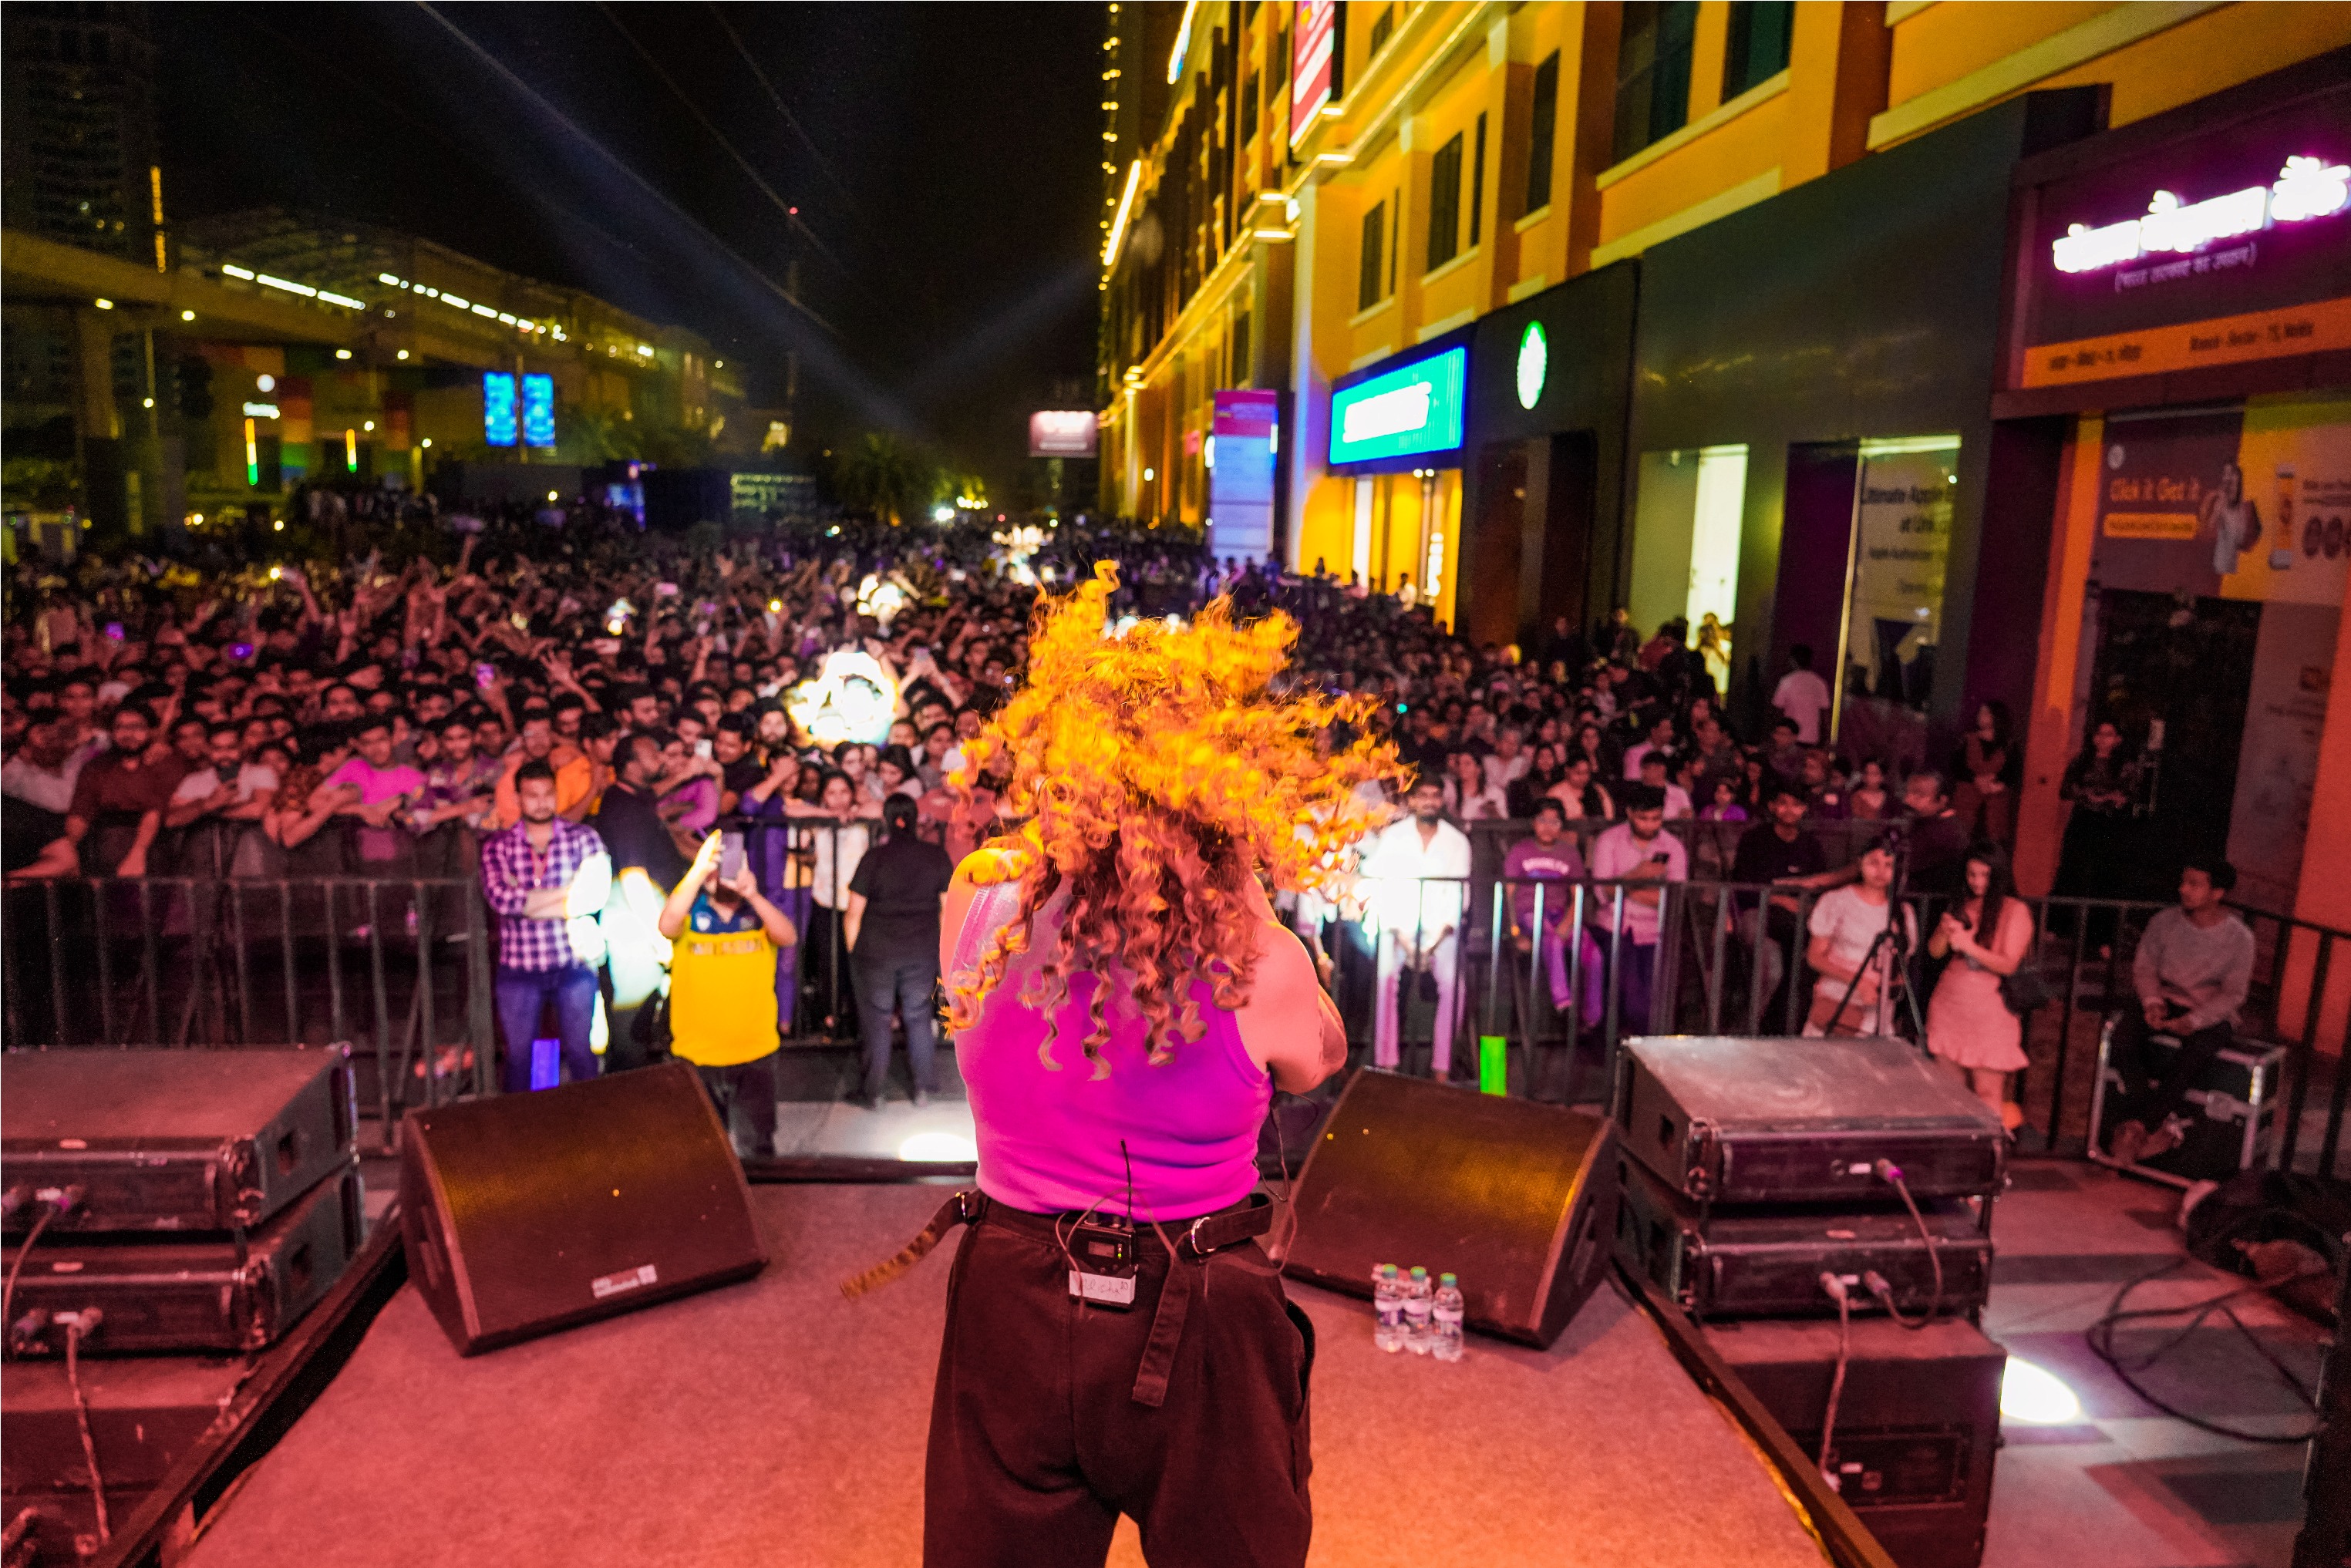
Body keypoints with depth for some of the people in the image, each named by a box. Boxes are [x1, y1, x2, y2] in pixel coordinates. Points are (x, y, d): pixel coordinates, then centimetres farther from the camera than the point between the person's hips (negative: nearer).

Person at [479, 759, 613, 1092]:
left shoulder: (583, 837, 2)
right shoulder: (497, 846, 3)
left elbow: (597, 892, -12)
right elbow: (499, 898, -14)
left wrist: (525, 902, -12)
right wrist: (568, 891, -13)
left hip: (574, 963, 0)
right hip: (518, 968, 0)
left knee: (581, 1052, 7)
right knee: (519, 1055, 10)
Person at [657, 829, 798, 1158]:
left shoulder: (759, 914, 4)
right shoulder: (690, 912, 1)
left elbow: (789, 936, -15)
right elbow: (666, 925, -21)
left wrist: (753, 895, -28)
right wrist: (698, 870, -29)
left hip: (756, 1053, 1)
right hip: (696, 1055, 0)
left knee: (757, 1148, 7)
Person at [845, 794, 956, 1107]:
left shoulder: (873, 857, -10)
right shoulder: (937, 856, -3)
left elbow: (854, 912, -7)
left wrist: (853, 950, 6)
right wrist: (943, 948, 12)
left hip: (876, 952, -2)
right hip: (923, 951, 2)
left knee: (876, 1020, 11)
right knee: (919, 1017, 14)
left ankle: (873, 1093, 19)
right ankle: (924, 1089, 19)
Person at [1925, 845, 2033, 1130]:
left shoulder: (2016, 911, -4)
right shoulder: (1963, 906, 13)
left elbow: (2008, 965, -11)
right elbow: (1935, 951, 9)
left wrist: (1969, 945, -23)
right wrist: (1945, 930, -11)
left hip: (1989, 1008, -5)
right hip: (1948, 1004, 5)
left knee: (1988, 1095, -6)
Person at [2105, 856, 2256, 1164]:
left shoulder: (2238, 938, -8)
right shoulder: (2165, 922, 0)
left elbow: (2234, 993, -8)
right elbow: (2144, 968, 4)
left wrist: (2193, 1020, -22)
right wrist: (2153, 1001, -16)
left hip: (2211, 1015, -3)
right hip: (2166, 1003, 3)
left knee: (2195, 1053, -36)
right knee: (2123, 1033, -28)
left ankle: (2138, 1127, -26)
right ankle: (2163, 1124, -24)